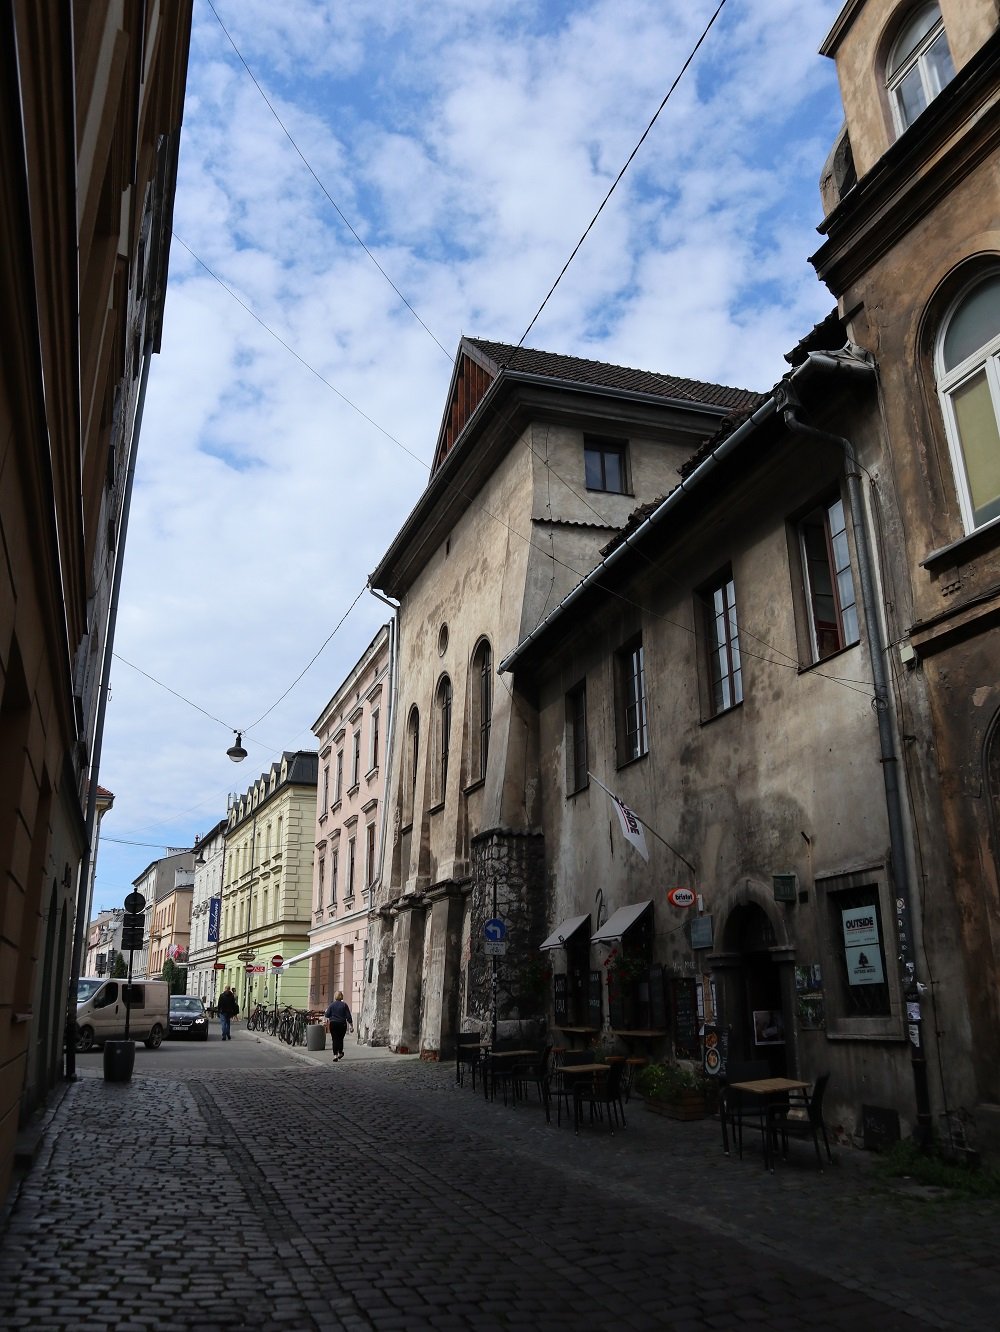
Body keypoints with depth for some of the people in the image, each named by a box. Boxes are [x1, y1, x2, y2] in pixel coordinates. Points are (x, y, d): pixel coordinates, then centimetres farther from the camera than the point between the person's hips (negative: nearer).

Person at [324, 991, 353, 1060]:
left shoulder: (332, 1005, -3)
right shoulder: (344, 1005, -2)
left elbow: (327, 1015, -3)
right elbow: (348, 1016, -3)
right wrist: (351, 1026, 1)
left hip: (333, 1024, -1)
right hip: (342, 1024, 1)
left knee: (334, 1039, 0)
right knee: (340, 1039, 18)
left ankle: (335, 1055, -10)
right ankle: (340, 1053, 28)